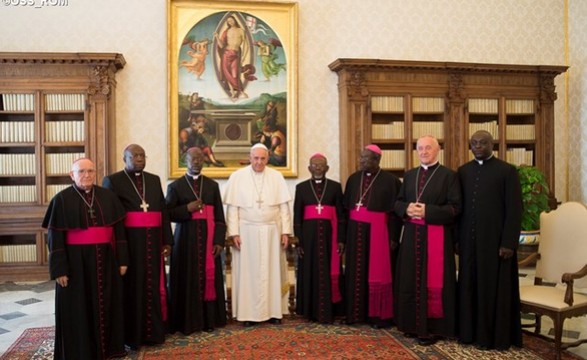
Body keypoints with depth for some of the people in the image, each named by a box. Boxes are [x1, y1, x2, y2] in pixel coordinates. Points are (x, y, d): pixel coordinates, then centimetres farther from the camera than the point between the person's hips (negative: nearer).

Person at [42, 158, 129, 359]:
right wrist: (59, 269, -11)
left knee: (106, 306, 11)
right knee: (78, 309, 5)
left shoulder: (108, 197, 4)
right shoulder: (62, 199, -5)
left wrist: (122, 260, 1)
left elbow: (119, 230, 5)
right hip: (75, 262, -3)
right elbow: (55, 238, -6)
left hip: (105, 260, 3)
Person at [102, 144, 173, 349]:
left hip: (153, 242, 4)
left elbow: (163, 211, 11)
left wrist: (167, 240, 5)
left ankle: (153, 332, 20)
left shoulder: (154, 180, 12)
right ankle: (131, 335, 15)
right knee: (132, 287, 3)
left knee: (153, 286, 8)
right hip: (128, 243, -4)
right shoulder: (112, 181, -1)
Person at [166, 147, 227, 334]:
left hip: (208, 238, 2)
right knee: (188, 280, 0)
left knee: (209, 278, 3)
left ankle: (209, 320, 13)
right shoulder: (175, 186, 3)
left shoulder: (212, 185, 9)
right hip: (186, 239, -2)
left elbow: (219, 216, 6)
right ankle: (187, 322, 9)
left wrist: (219, 241, -3)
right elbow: (168, 214, -1)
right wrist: (187, 209, -14)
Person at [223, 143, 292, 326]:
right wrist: (234, 233, -8)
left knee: (273, 271, 7)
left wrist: (286, 231, -1)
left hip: (272, 231, 2)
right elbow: (232, 207, -3)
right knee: (248, 272, 3)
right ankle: (248, 313, 10)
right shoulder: (237, 176, -1)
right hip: (246, 232, -2)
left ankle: (273, 311, 16)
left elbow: (284, 206, 4)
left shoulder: (277, 176, 4)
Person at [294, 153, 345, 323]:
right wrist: (298, 240, -3)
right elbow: (297, 216, 4)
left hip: (329, 234, 0)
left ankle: (328, 311, 11)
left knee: (329, 273, 2)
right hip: (309, 235, 0)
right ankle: (311, 311, 15)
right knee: (310, 273, 5)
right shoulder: (301, 187, 6)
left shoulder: (335, 186, 5)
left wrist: (341, 239, -4)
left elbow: (341, 214, 4)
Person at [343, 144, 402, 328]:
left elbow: (395, 210, -7)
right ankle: (357, 312, 19)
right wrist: (346, 233, 5)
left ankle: (379, 315, 12)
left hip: (378, 231, -5)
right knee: (357, 271, 9)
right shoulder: (353, 179, 8)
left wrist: (393, 237, -11)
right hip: (356, 231, 5)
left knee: (378, 272, 1)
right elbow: (346, 207, 11)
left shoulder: (390, 180, -6)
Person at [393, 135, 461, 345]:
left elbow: (455, 207, -10)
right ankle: (413, 323, 21)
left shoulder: (449, 175, -3)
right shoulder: (409, 175, 13)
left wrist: (428, 211, -19)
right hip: (412, 235, 5)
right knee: (411, 279, 9)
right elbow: (398, 202, 12)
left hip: (437, 237, -5)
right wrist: (406, 208, -11)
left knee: (433, 282, -1)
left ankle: (432, 327, 9)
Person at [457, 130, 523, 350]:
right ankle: (471, 331, 24)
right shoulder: (463, 171, 8)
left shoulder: (507, 171, -5)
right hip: (469, 240, 4)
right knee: (470, 285, 11)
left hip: (495, 239, -4)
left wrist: (508, 242, -13)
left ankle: (495, 336, 17)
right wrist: (457, 238, 3)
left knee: (495, 287, 4)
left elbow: (514, 210, -8)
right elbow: (458, 207, 8)